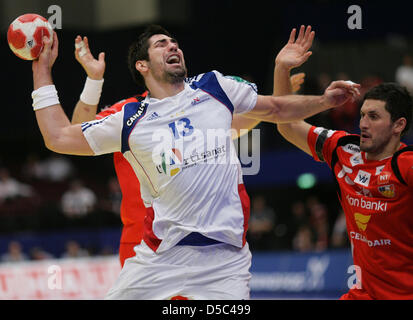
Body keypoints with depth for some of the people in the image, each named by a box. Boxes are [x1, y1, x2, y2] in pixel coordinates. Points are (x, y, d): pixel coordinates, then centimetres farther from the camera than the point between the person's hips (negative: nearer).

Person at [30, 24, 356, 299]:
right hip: (162, 254, 0)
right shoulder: (130, 120, 8)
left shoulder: (214, 87, 12)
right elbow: (58, 137, 12)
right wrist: (43, 71, 13)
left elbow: (276, 108, 23)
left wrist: (325, 100, 11)